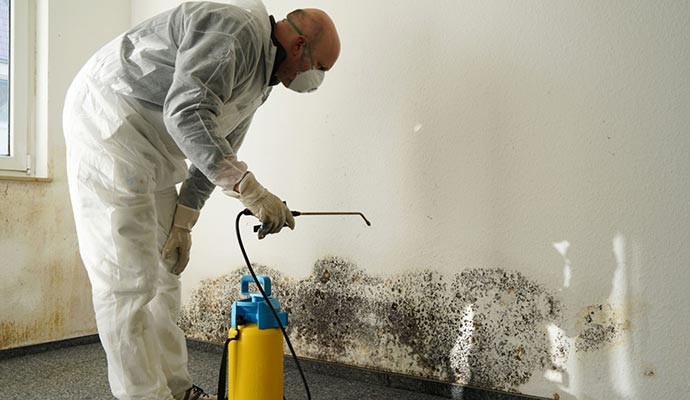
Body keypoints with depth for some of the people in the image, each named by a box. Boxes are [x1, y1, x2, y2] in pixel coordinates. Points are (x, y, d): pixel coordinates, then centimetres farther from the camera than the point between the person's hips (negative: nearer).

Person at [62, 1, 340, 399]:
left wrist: (183, 221, 9)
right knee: (128, 278, -10)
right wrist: (250, 189, -33)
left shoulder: (261, 78, 12)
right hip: (110, 119, -10)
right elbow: (186, 113, -31)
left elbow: (218, 149, 14)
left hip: (154, 152, 10)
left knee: (163, 272, 10)